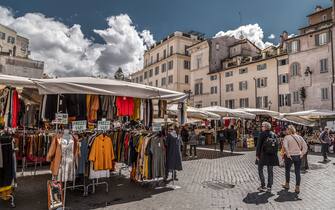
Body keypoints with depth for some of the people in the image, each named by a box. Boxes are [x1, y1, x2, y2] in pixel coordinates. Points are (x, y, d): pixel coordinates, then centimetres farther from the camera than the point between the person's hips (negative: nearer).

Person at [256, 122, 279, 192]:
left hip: (263, 155, -5)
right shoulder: (274, 134, 7)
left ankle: (263, 186, 5)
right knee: (270, 171, 11)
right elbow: (277, 145, 8)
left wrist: (257, 154, -5)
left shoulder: (262, 134, -9)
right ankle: (269, 187, 14)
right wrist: (275, 154, 14)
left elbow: (259, 145, -10)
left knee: (260, 169, 8)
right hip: (272, 155, 5)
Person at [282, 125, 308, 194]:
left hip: (290, 156, -3)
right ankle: (297, 188, 11)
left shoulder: (287, 137, -10)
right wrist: (302, 154, 0)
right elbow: (305, 146, 1)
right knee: (297, 172, 9)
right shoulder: (299, 137, 4)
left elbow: (285, 146, -25)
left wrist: (288, 154, -18)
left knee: (287, 171, 16)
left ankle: (287, 185, 29)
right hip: (298, 156, 3)